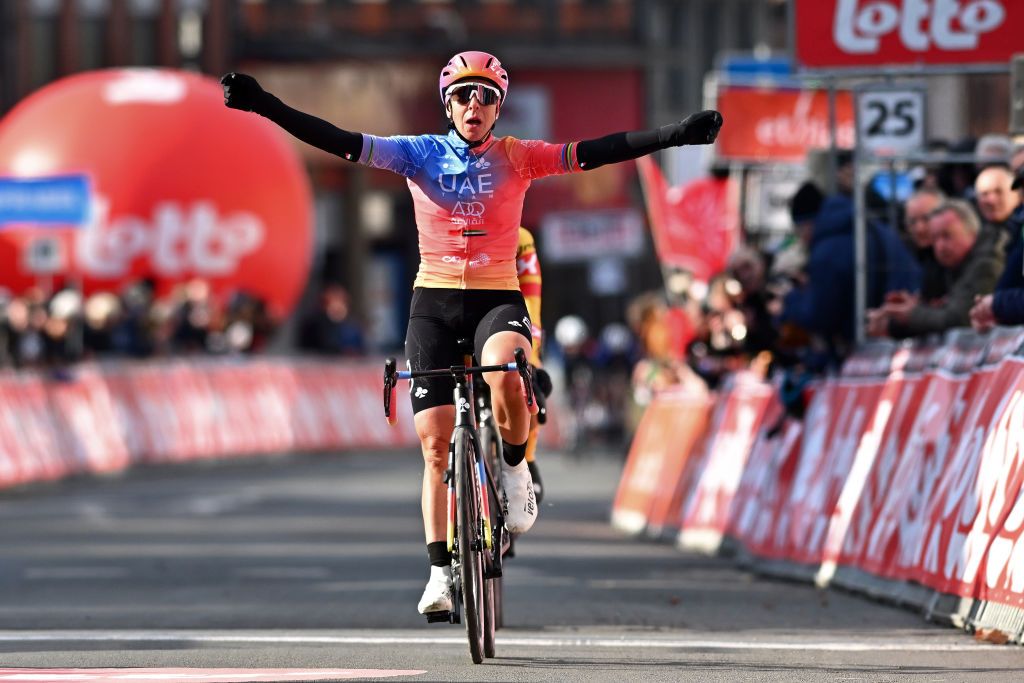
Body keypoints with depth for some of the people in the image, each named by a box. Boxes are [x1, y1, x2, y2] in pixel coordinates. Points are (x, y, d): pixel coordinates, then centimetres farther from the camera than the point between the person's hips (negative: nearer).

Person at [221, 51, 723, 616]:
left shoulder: (516, 158, 1)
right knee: (435, 444, -3)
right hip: (434, 302, 1)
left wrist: (677, 135, -18)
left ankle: (515, 469, -6)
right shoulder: (421, 155, 1)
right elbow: (347, 144, -7)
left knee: (505, 376, -35)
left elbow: (589, 153, -7)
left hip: (497, 299, -1)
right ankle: (441, 571, 2)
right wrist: (263, 105, -18)